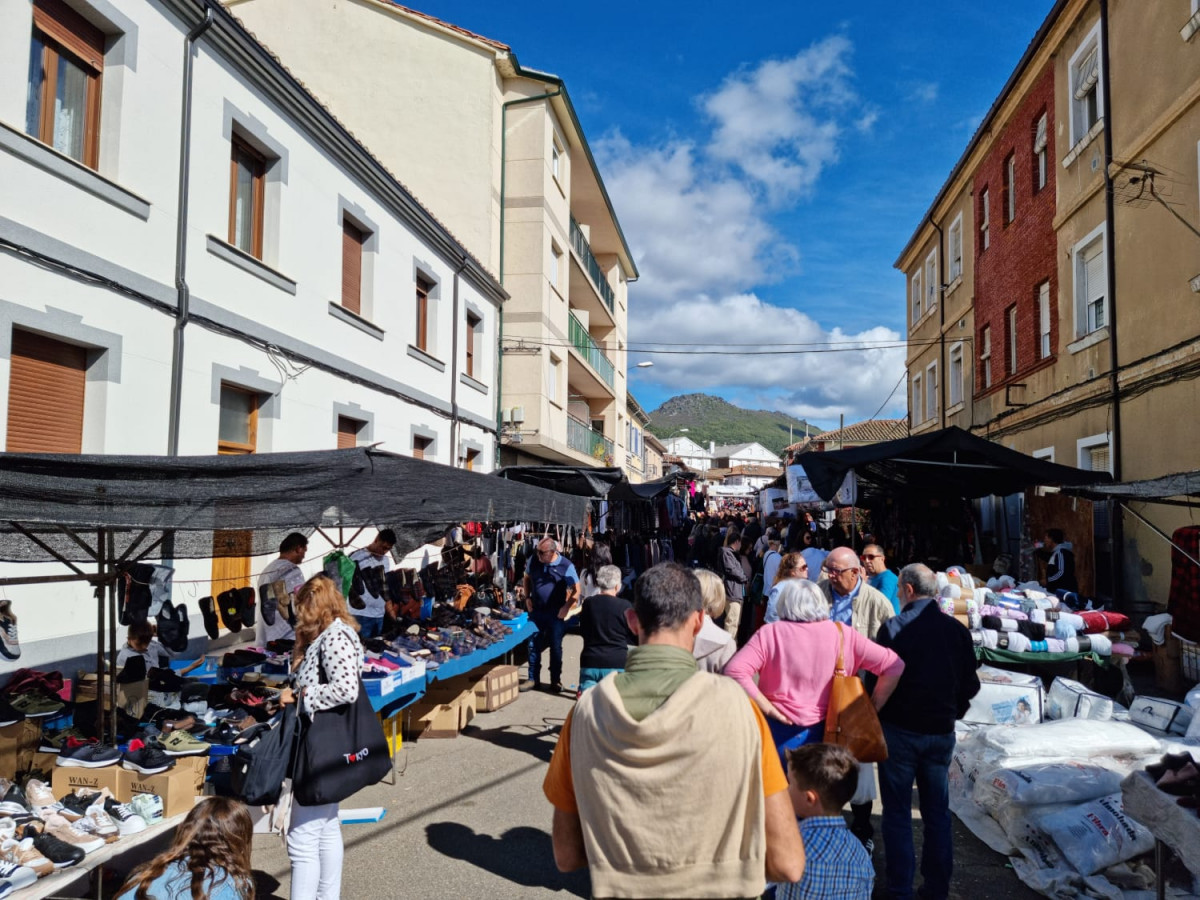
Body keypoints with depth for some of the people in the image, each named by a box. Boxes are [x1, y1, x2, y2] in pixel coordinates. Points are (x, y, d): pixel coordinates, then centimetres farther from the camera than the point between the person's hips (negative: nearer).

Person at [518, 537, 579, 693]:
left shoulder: (566, 566, -12)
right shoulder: (534, 562, -2)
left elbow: (576, 589, -6)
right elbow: (526, 578, 15)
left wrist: (566, 607, -13)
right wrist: (527, 598, 5)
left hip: (556, 614, -3)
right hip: (536, 611, 3)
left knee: (556, 647, 7)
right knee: (533, 645, 8)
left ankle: (556, 681, 20)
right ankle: (533, 679, 21)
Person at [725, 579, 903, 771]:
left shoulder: (769, 633, -11)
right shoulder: (843, 635, -5)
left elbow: (735, 671, -22)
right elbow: (894, 666, -5)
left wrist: (768, 709, -14)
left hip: (778, 733, -2)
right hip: (823, 733, 2)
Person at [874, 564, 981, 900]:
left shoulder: (893, 628, -14)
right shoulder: (957, 629, -1)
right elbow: (971, 685, 6)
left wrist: (875, 718, 5)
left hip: (900, 730, -4)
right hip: (941, 732, 4)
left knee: (897, 813, 6)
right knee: (937, 813, 15)